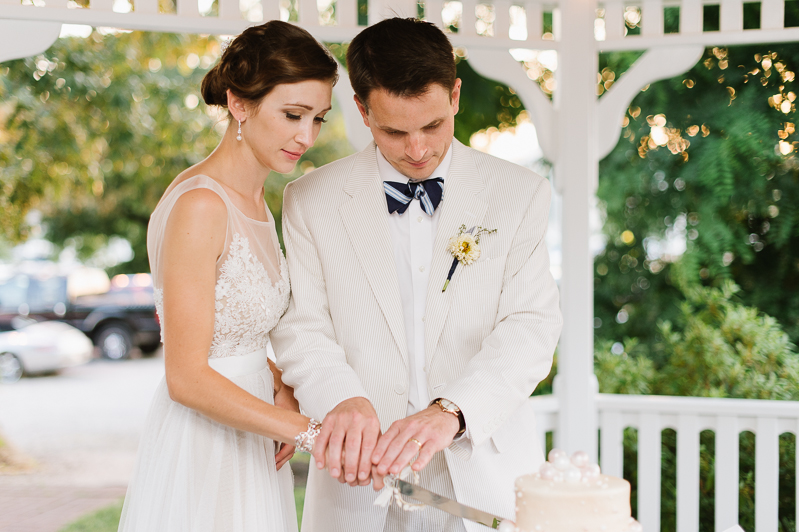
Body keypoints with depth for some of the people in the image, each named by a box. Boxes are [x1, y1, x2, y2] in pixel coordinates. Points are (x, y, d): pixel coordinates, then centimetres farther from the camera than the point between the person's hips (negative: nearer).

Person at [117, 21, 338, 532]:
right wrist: (309, 430, -23)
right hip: (201, 451, -8)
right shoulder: (199, 204, -21)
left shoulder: (254, 195, 6)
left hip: (247, 442, 8)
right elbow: (187, 377, -22)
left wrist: (281, 389, 0)